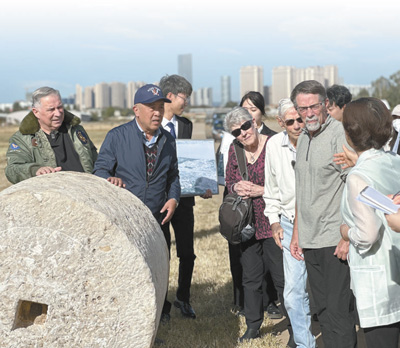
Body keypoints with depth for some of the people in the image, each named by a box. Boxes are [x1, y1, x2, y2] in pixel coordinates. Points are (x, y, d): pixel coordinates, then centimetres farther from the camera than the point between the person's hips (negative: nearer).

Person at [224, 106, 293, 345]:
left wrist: (261, 191, -17)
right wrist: (237, 187, -5)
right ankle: (253, 326, 27)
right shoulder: (235, 150, 6)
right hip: (248, 224, 5)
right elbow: (229, 180, 16)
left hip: (273, 223, -5)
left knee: (282, 278, 0)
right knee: (251, 277, 14)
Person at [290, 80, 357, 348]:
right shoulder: (303, 139, 15)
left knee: (339, 311, -4)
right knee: (323, 310, 13)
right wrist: (296, 233, 18)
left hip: (336, 242, -8)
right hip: (310, 242, 8)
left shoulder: (340, 135, -11)